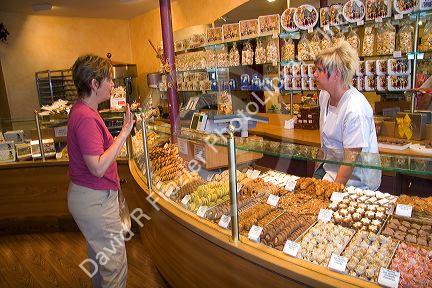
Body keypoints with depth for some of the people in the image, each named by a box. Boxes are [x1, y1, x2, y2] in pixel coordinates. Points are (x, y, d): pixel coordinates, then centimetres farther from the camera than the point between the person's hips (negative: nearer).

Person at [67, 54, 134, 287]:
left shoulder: (81, 110, 8)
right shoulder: (86, 117, -24)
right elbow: (98, 167, -29)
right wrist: (124, 132, -27)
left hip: (90, 196, 11)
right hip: (95, 200, -11)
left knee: (98, 254, 26)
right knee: (115, 262, 3)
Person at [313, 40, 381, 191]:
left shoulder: (356, 110, -25)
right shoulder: (324, 95, 0)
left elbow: (350, 160, -22)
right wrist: (317, 168, 11)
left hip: (357, 179, -6)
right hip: (330, 166, 7)